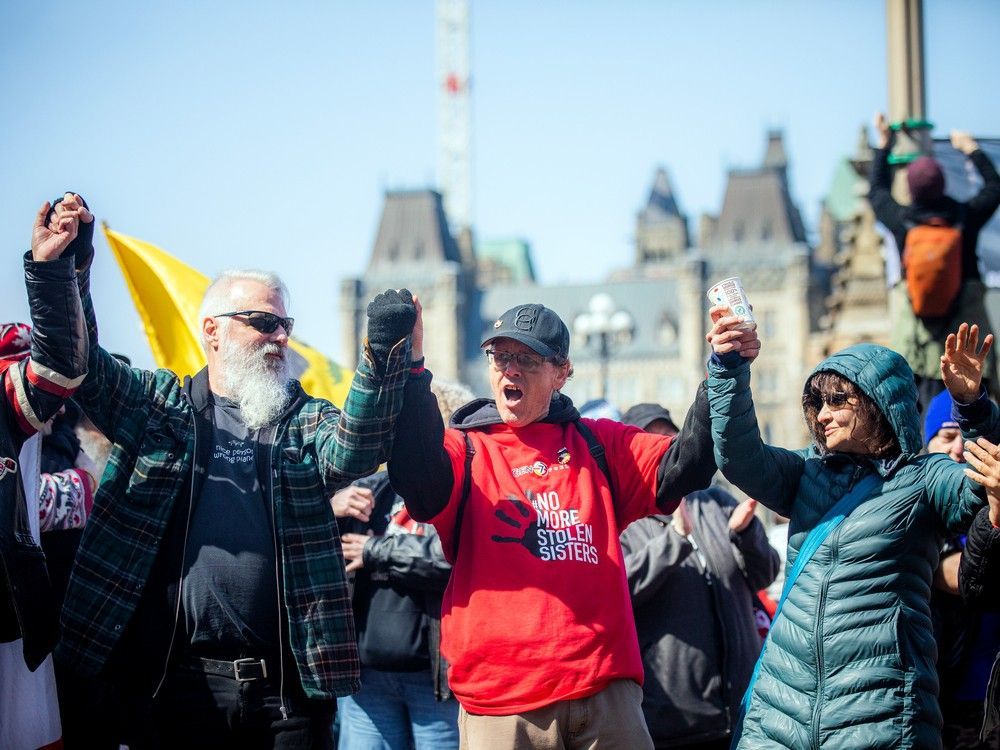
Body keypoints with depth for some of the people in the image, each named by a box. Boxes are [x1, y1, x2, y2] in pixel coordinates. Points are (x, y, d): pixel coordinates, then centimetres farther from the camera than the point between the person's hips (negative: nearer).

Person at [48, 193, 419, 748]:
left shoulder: (305, 421, 12)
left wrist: (383, 353, -25)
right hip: (171, 680, -1)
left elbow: (353, 450, -8)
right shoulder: (158, 406, 11)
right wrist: (64, 269, -18)